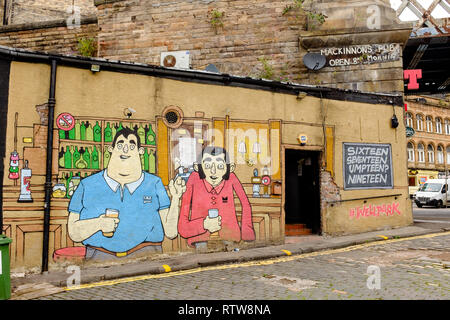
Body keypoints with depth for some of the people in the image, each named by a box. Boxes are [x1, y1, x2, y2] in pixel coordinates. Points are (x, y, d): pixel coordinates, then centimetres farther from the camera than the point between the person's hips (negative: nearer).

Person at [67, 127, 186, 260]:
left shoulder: (154, 184, 8)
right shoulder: (88, 186, 9)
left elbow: (170, 232, 5)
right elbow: (74, 233, 9)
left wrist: (175, 198, -7)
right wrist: (98, 224, -9)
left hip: (145, 257, 0)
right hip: (100, 257, 1)